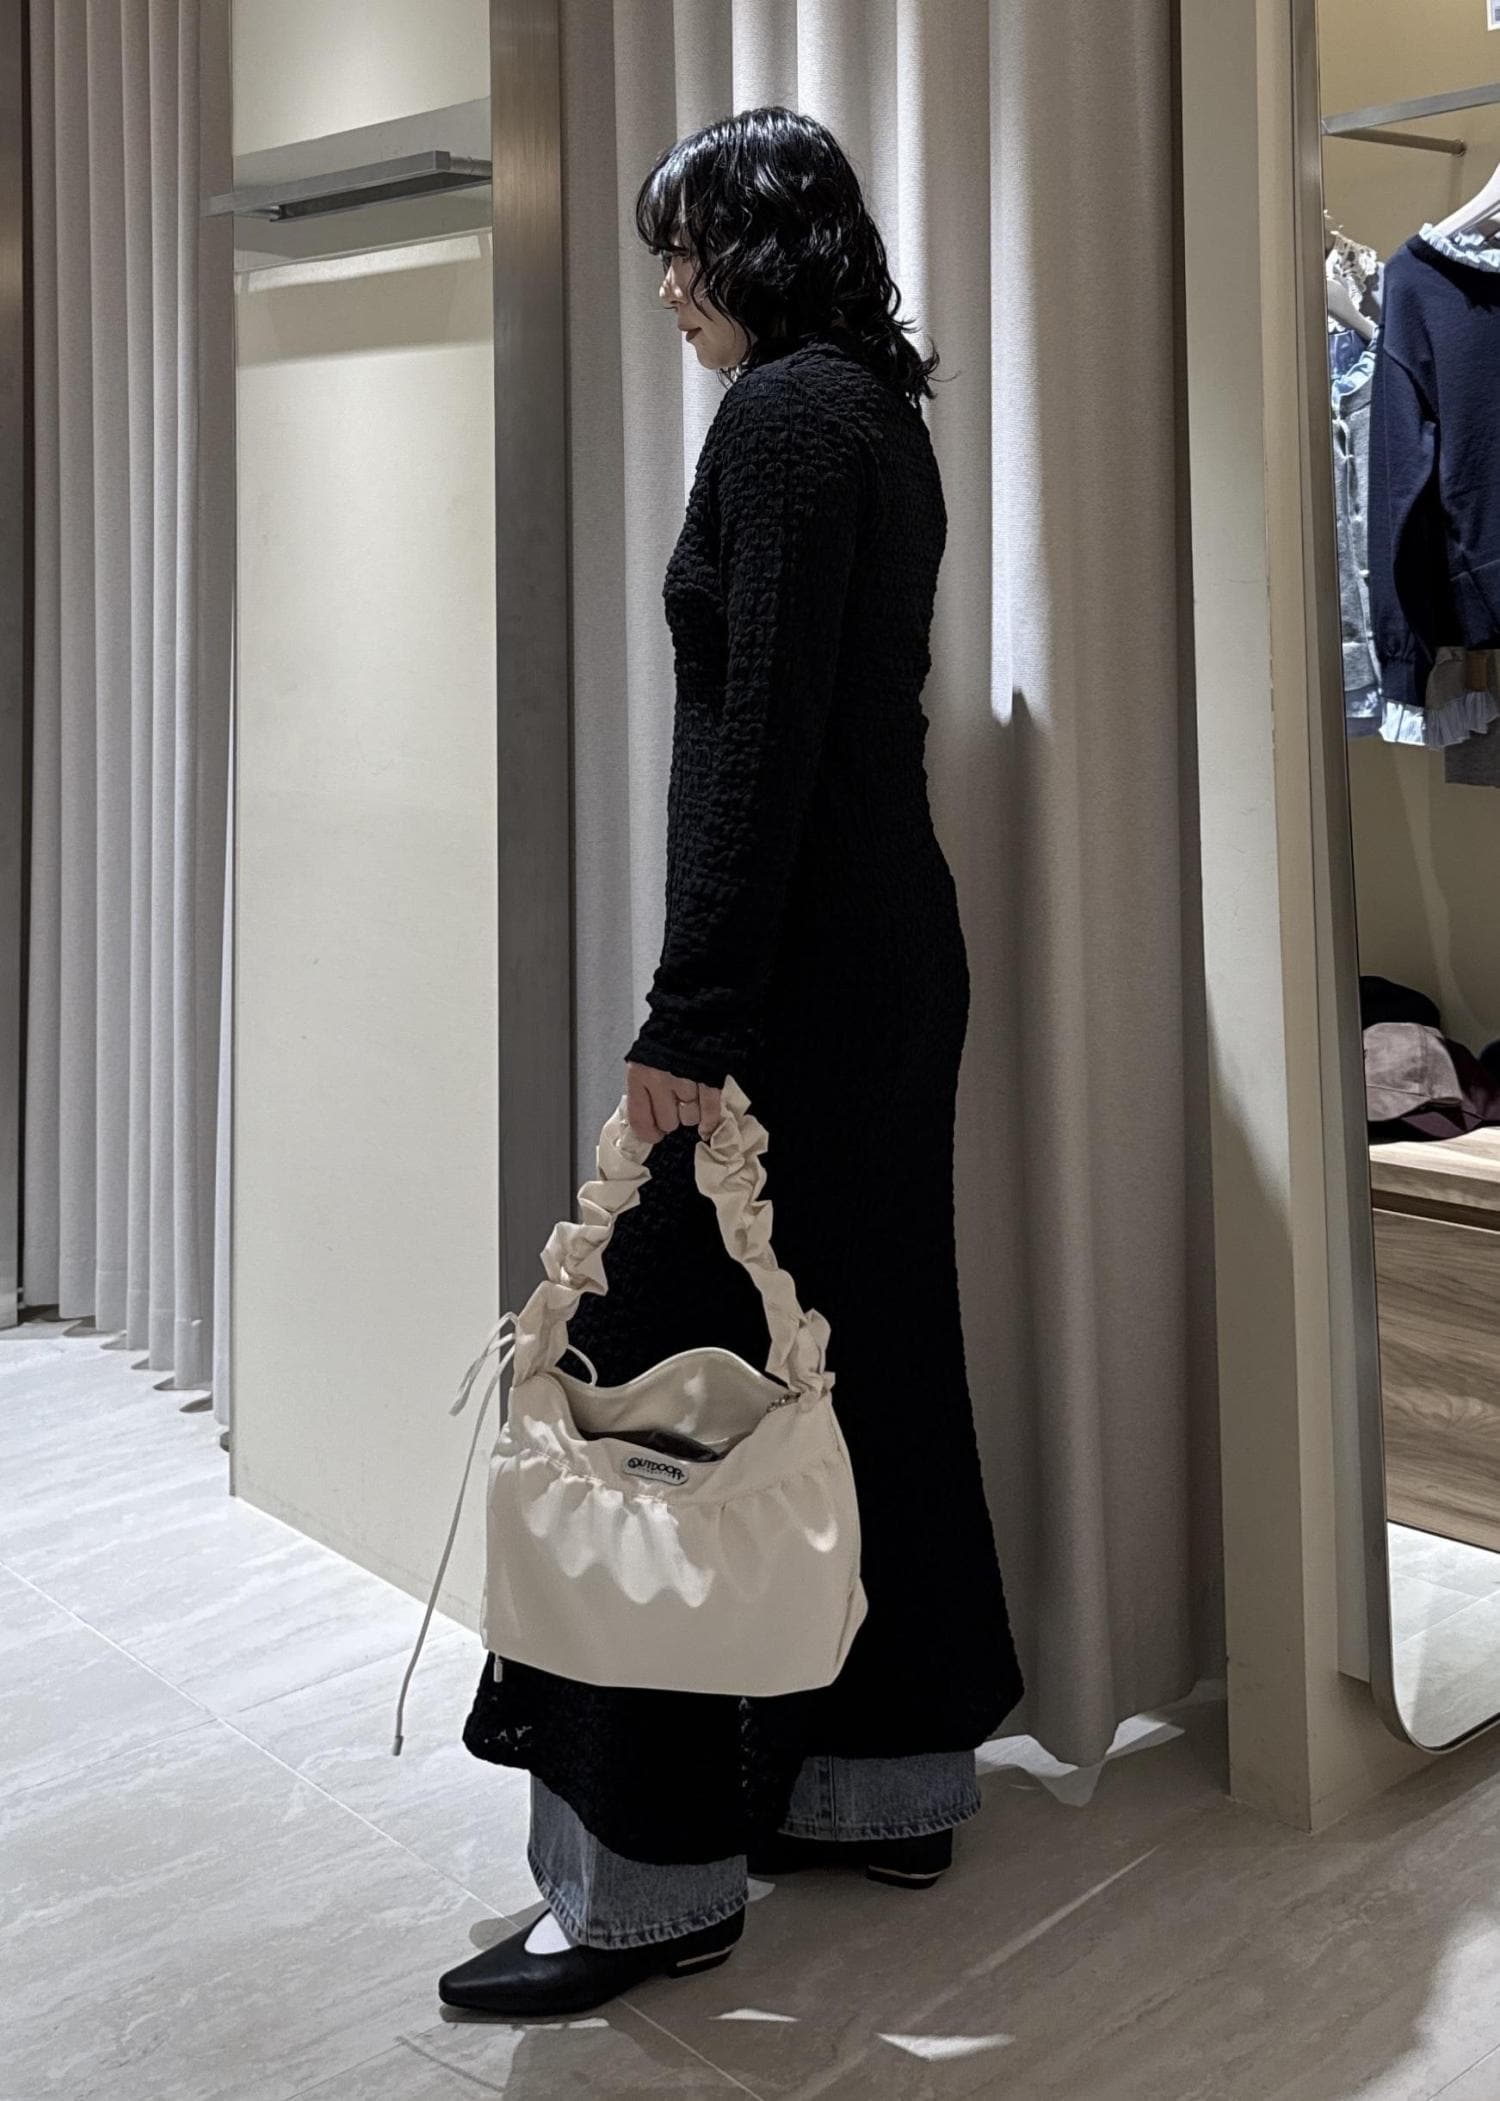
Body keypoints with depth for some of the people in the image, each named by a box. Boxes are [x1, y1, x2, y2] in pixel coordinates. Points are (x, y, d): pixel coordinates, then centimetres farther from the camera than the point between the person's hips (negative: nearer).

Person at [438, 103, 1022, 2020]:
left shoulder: (781, 416, -12)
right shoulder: (882, 416, 18)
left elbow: (761, 740, -20)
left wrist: (691, 1015, -21)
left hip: (795, 976, -10)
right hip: (893, 950, 10)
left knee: (674, 1367, -6)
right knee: (865, 1356, 14)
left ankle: (653, 1877, 2)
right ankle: (886, 1786, 25)